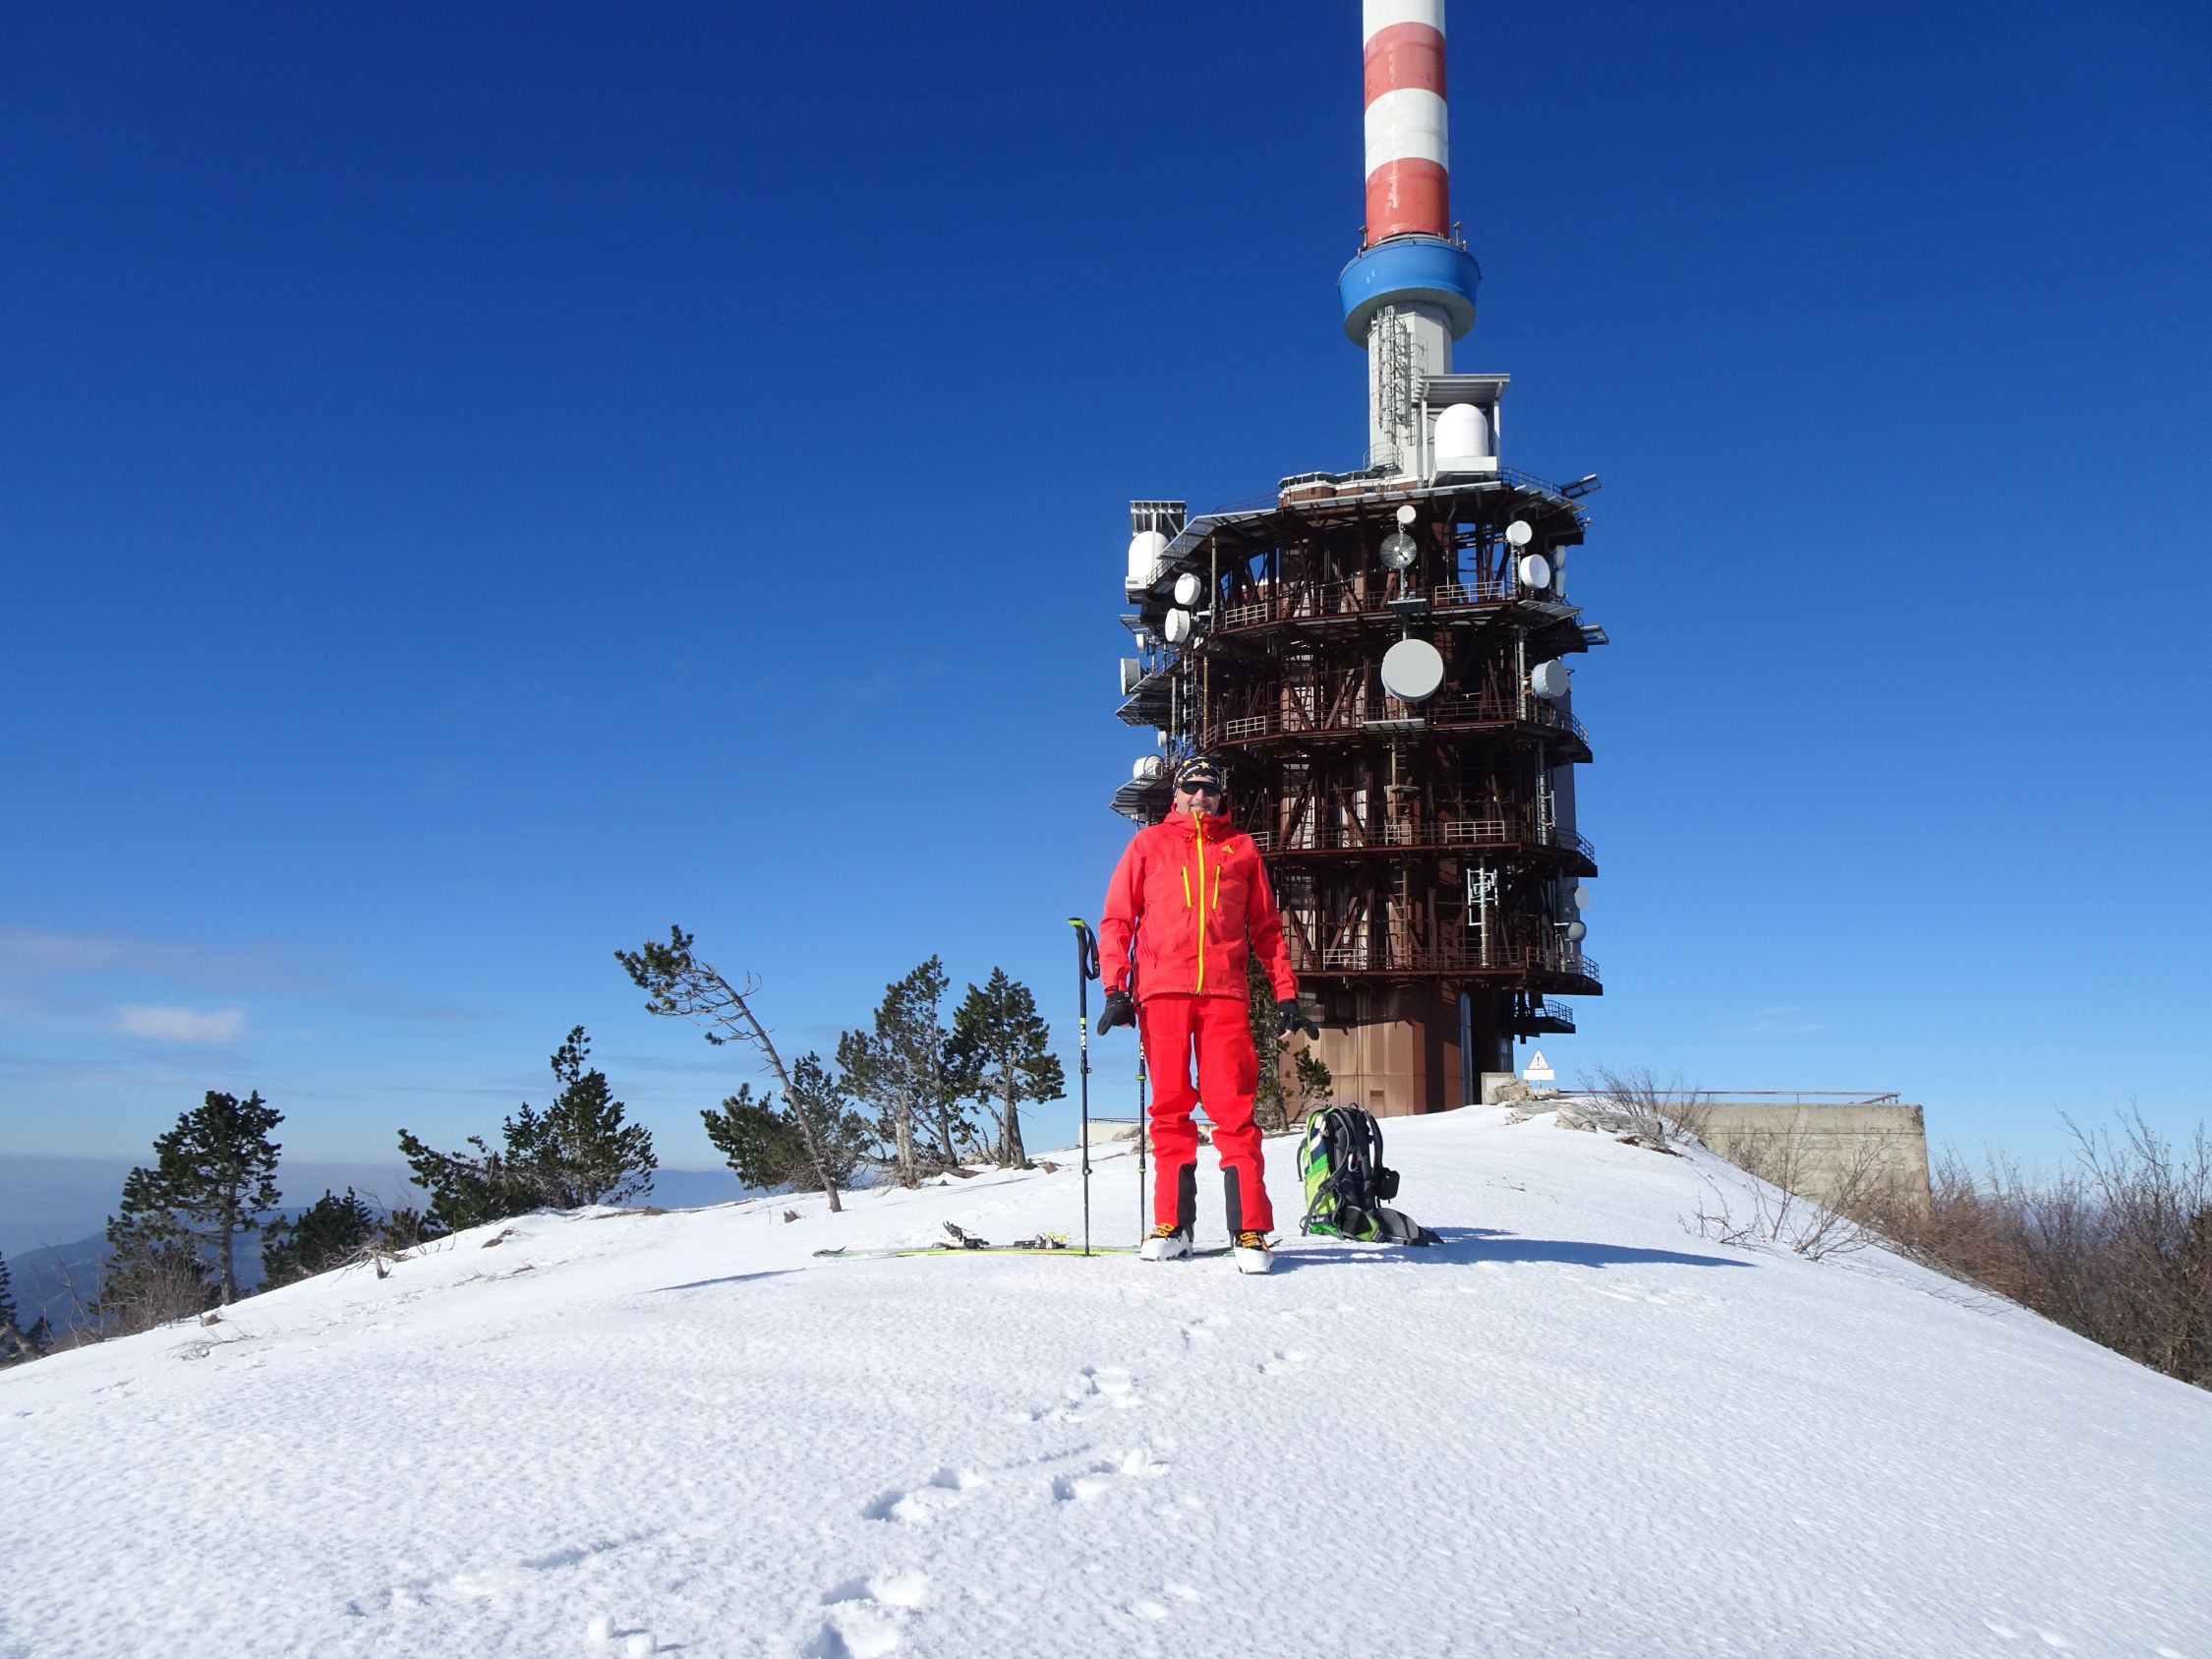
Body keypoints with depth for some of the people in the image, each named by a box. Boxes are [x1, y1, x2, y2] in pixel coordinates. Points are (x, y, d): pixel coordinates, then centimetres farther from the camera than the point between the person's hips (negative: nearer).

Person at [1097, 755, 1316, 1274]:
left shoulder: (1241, 848, 18)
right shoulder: (1149, 844, 16)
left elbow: (1267, 928, 17)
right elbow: (1117, 920, 11)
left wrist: (1285, 994, 8)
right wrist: (1115, 988, -2)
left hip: (1225, 992, 0)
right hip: (1162, 991, 0)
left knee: (1233, 1108, -7)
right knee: (1170, 1106, 1)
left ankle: (1250, 1231, -7)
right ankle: (1172, 1225, 7)